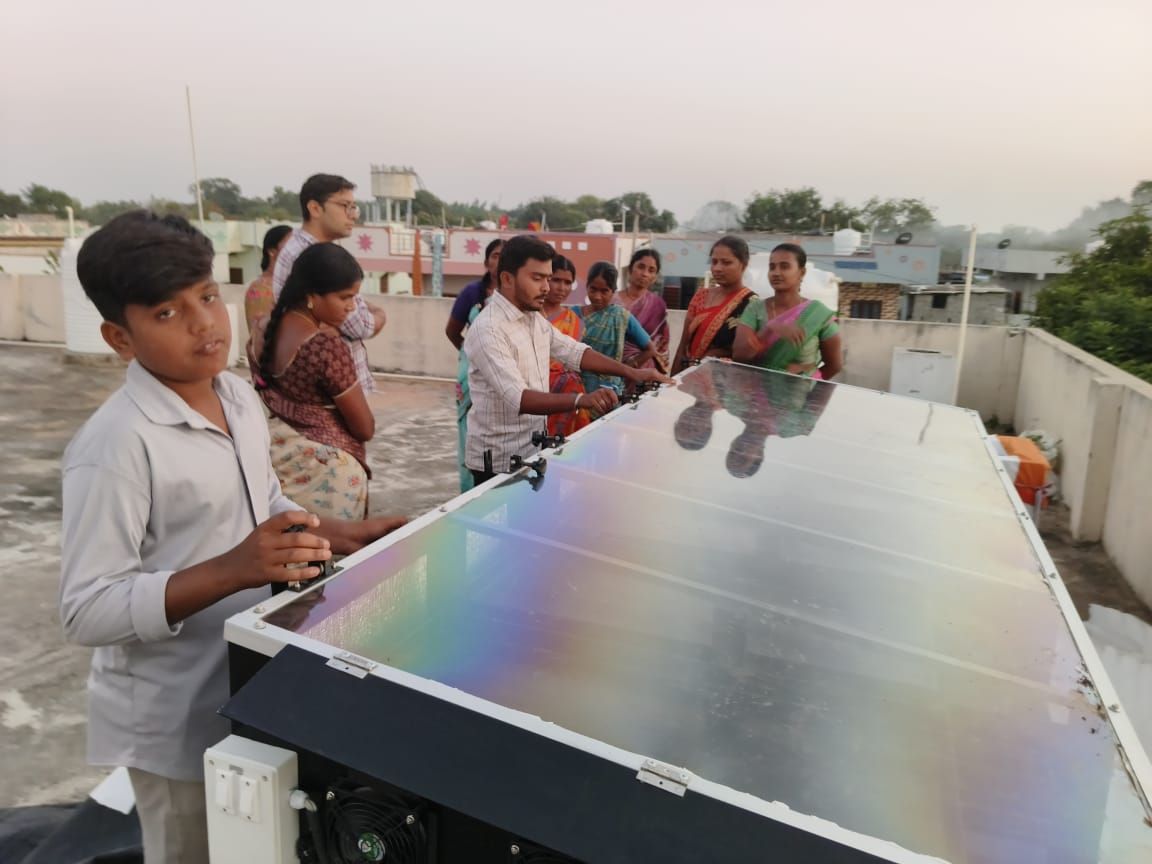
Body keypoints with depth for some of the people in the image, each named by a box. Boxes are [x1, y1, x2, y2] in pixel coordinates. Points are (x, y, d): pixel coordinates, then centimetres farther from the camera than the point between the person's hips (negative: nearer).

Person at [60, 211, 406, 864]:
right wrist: (232, 571, -36)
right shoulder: (115, 446, -26)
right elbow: (87, 612, -25)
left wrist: (338, 535, -3)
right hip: (176, 719, -7)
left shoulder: (240, 397, -1)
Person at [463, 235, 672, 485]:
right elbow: (519, 399, -31)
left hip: (534, 450, 8)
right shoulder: (488, 330, -22)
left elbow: (574, 352, 14)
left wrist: (632, 373, 4)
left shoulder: (534, 318, 7)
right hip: (500, 461, -8)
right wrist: (581, 400, -42)